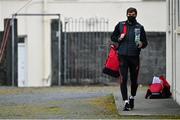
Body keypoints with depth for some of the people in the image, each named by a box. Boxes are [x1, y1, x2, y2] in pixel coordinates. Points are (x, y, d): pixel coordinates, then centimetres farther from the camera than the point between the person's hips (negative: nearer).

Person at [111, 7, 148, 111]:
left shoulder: (140, 27, 5)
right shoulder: (120, 25, 7)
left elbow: (145, 42, 8)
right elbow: (113, 37, 16)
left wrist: (142, 44, -15)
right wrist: (118, 38, -6)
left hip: (135, 57, 1)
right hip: (123, 56, -1)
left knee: (134, 80, 10)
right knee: (123, 80, -9)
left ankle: (132, 97, 35)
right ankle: (126, 102, -10)